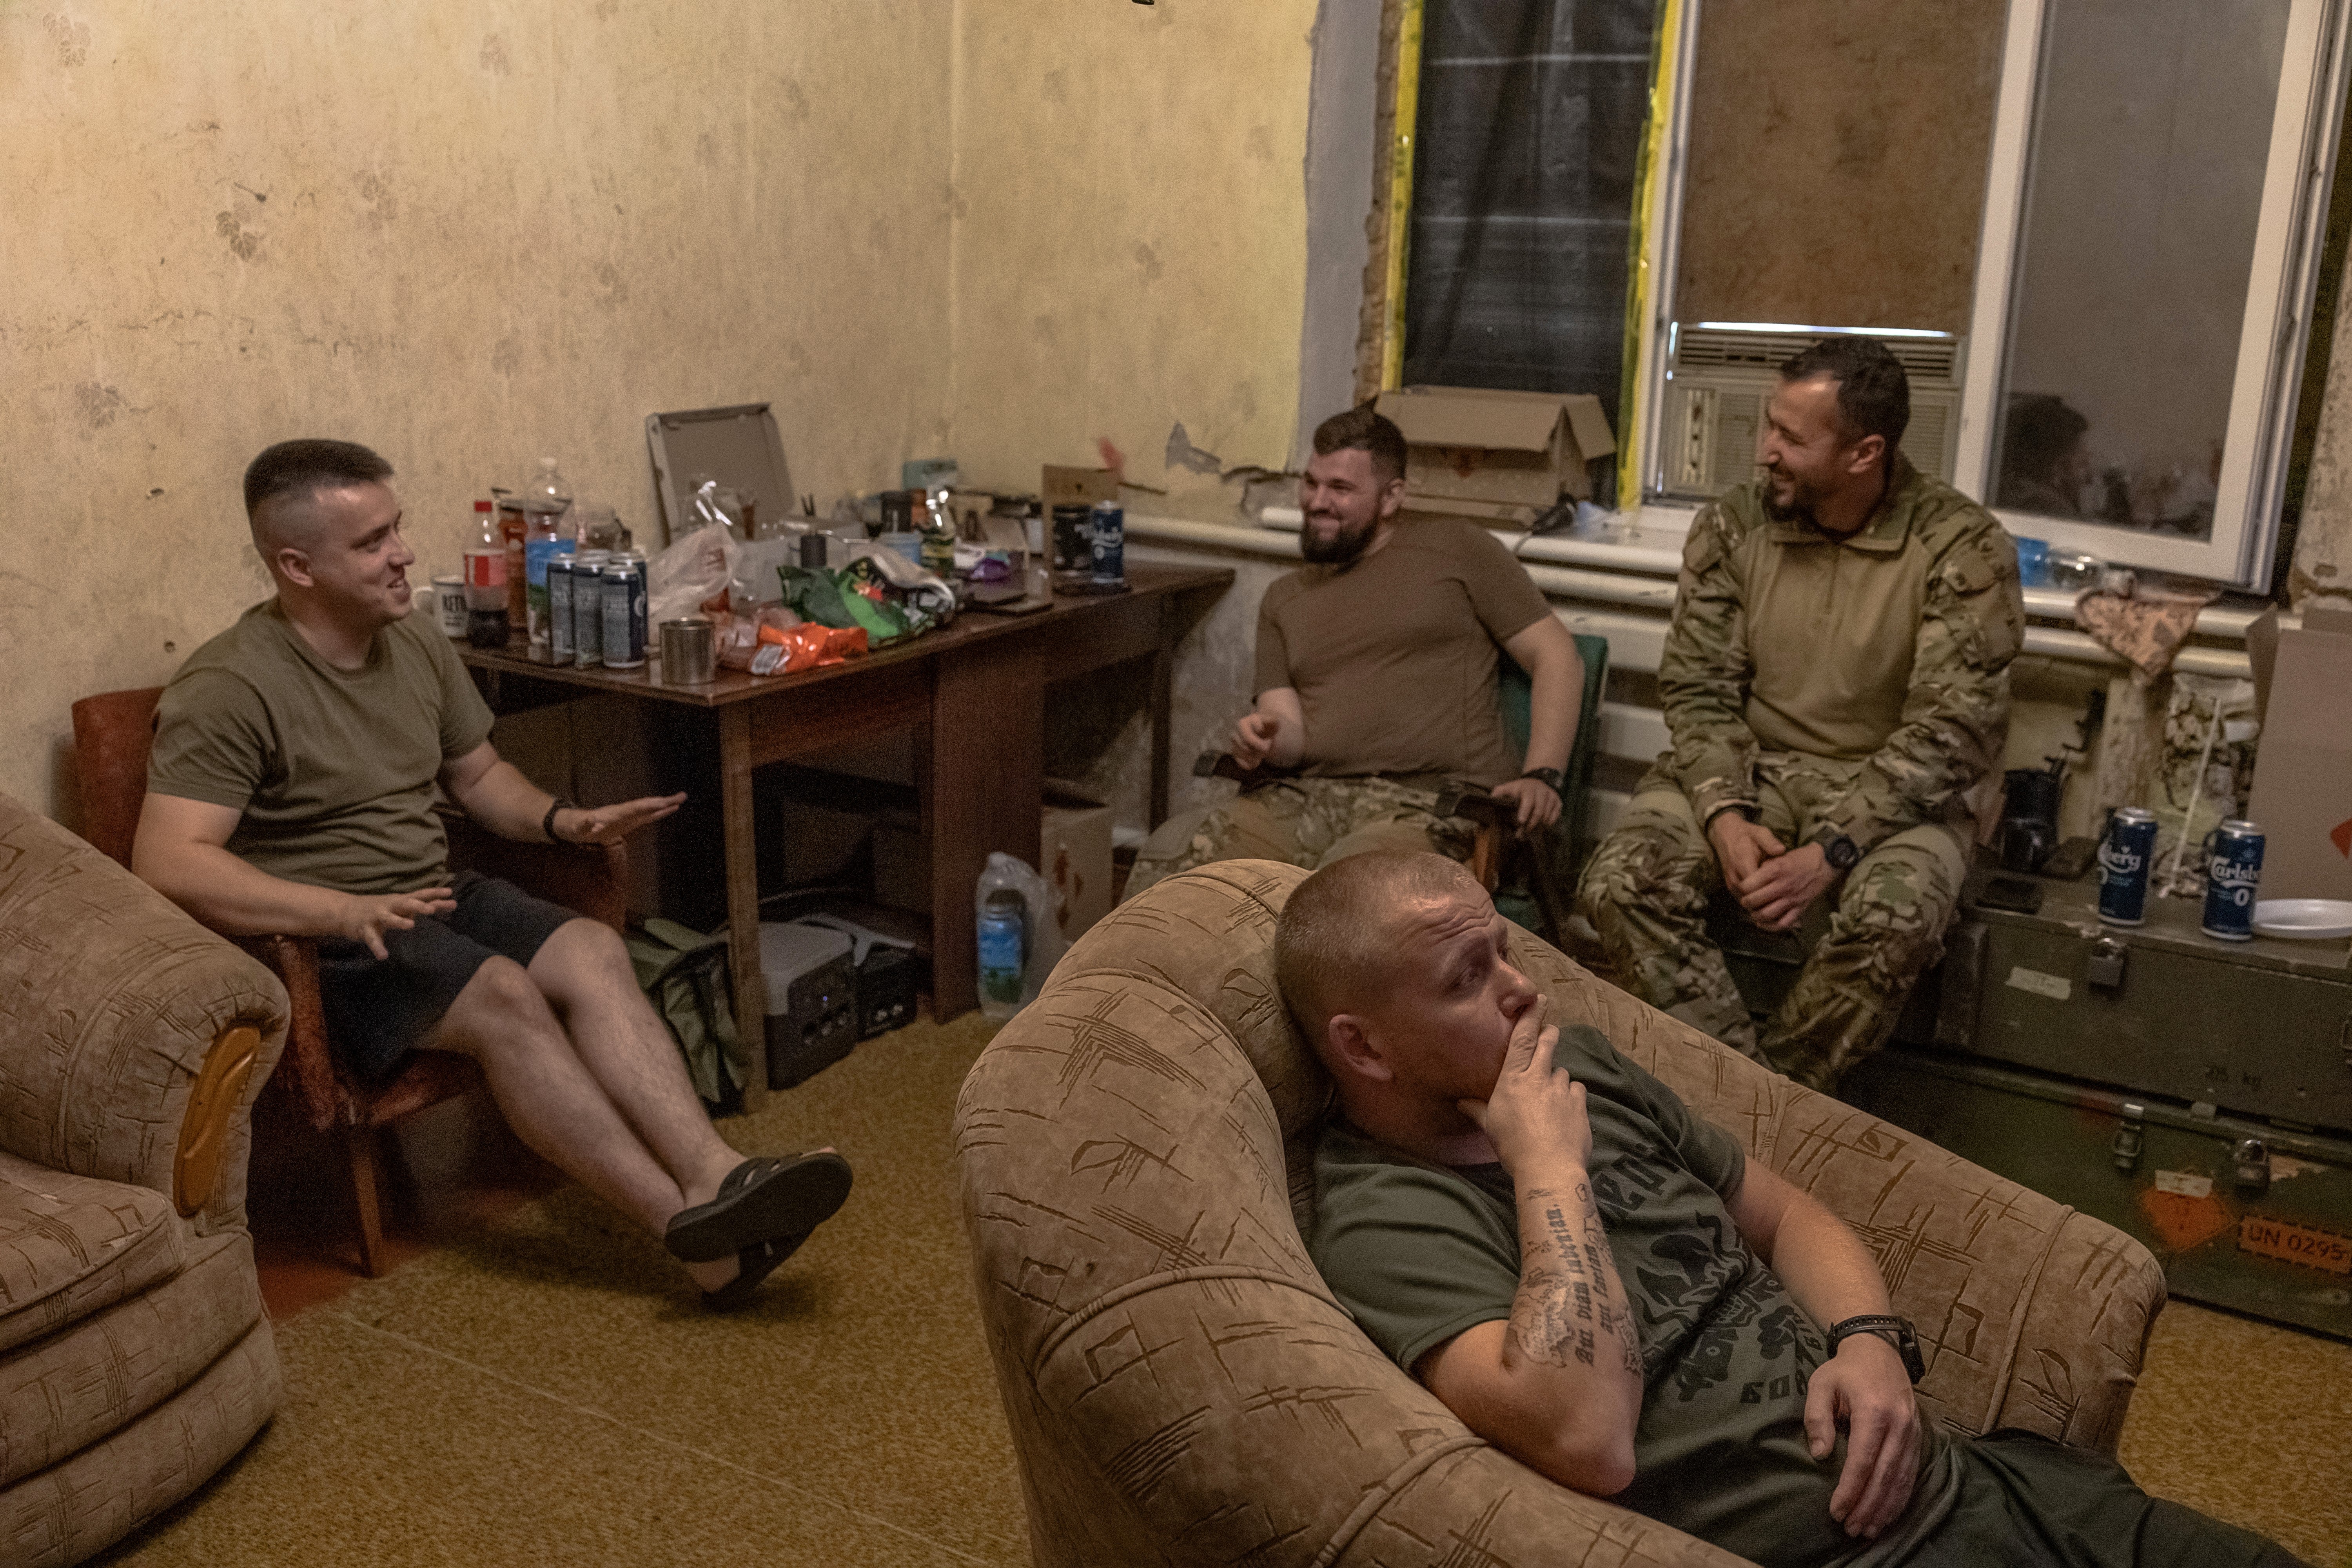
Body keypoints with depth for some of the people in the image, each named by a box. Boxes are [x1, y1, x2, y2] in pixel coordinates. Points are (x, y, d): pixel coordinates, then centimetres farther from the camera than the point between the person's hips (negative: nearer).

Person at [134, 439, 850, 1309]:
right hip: (311, 940, -6)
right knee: (504, 994, -31)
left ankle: (713, 1174, -39)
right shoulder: (228, 688, -14)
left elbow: (479, 773, 22)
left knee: (592, 953, -23)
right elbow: (168, 862, -24)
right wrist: (345, 912, -36)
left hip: (433, 896, 7)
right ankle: (693, 1227, -35)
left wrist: (563, 820, 0)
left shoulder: (415, 641, 9)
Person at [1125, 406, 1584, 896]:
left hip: (1428, 805, -4)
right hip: (1308, 796, 4)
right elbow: (1292, 732, 14)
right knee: (1172, 853, -23)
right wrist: (1269, 737, -11)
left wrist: (1541, 776, -7)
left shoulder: (1454, 547, 11)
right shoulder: (1284, 598, 23)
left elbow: (1557, 657, 7)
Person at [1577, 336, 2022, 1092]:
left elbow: (1949, 728, -15)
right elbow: (1698, 688, 0)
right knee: (1619, 883, -24)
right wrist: (1724, 814, -19)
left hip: (1893, 788, -3)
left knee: (1894, 915, -35)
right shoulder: (1732, 526, 0)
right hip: (1748, 769, 3)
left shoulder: (1963, 547, -11)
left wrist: (1833, 849, -25)